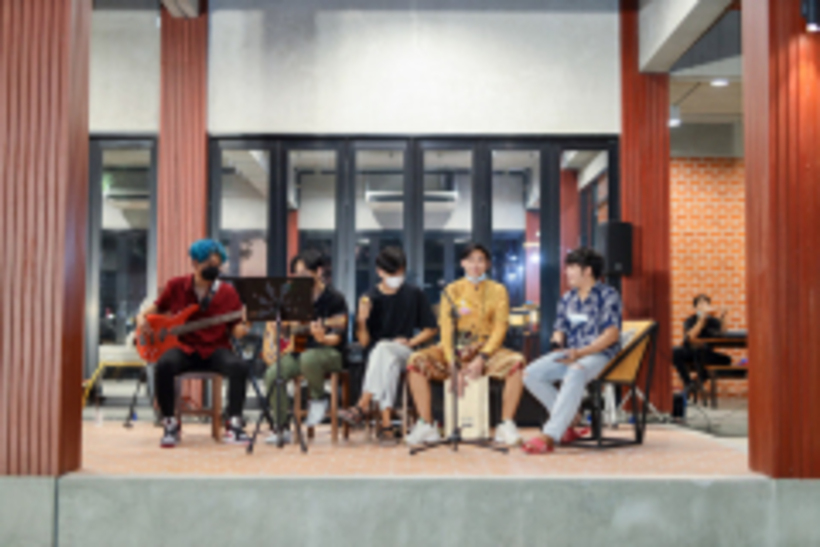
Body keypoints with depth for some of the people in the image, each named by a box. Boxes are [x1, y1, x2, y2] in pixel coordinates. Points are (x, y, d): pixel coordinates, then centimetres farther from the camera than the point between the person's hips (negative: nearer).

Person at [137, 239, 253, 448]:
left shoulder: (228, 293, 4)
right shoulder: (176, 286, 6)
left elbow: (235, 330, 5)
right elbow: (157, 307, 21)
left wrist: (243, 327, -19)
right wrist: (142, 317, 0)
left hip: (215, 350, 0)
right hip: (183, 347, 0)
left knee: (239, 366, -32)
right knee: (164, 364, -35)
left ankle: (233, 424, -21)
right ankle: (170, 424, -16)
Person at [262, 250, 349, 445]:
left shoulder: (334, 299, -9)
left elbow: (337, 337, -15)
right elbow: (273, 322, 21)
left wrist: (323, 338, -36)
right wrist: (271, 345, 5)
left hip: (329, 353, -5)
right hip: (297, 350, 5)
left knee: (309, 358, -39)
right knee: (273, 374, -23)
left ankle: (319, 399, -9)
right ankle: (281, 429, -13)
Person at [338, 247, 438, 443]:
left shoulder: (415, 295, 6)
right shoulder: (371, 298, 4)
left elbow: (430, 329, 11)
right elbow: (365, 343, 1)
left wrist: (410, 342, -6)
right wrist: (361, 321, -18)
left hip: (405, 352, 0)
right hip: (377, 353, 0)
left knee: (383, 349, -35)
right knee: (389, 362, -37)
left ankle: (363, 405, -35)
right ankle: (386, 423, -43)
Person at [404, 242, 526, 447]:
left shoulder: (497, 290, 5)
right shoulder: (452, 290, 6)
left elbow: (499, 328, -3)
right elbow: (446, 329, -2)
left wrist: (481, 360, -17)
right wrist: (453, 364, -16)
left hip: (487, 350, -1)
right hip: (455, 349, 1)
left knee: (516, 362, -31)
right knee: (416, 361, -25)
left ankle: (506, 426, -22)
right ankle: (426, 426, -19)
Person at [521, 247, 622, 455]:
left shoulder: (608, 295, -3)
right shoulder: (568, 299, 16)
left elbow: (612, 334, -12)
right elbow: (560, 329, 19)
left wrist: (581, 352, -23)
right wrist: (557, 339, -8)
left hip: (599, 354, -7)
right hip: (570, 353, 7)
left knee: (574, 375, -40)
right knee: (531, 374, -17)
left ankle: (549, 436, -43)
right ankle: (570, 418, -4)